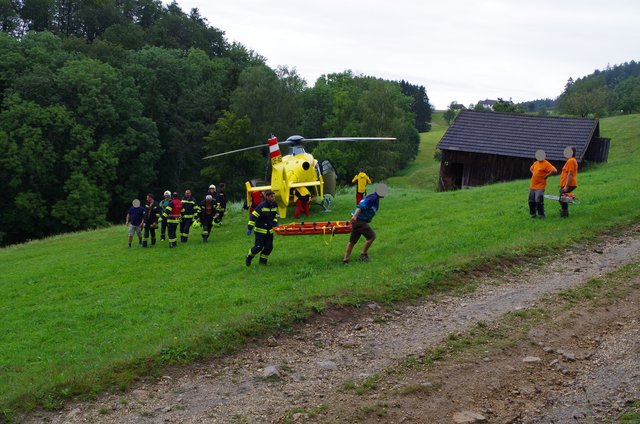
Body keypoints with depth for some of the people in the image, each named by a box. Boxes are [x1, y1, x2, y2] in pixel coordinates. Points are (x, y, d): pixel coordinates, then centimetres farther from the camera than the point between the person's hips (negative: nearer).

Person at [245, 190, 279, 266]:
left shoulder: (275, 205, 2)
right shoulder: (262, 206, -19)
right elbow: (253, 216, -17)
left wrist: (275, 223, 7)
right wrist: (249, 228, -18)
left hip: (270, 230, 6)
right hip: (260, 230, -6)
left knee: (269, 247, 3)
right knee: (259, 247, -5)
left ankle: (263, 260, 21)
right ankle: (248, 257, 19)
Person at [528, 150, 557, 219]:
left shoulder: (546, 164, -9)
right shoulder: (535, 163, 14)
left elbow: (554, 171, -21)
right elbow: (531, 169, 36)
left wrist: (546, 176, -14)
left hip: (540, 186, -7)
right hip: (532, 186, 7)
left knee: (539, 201, -10)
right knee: (531, 201, 9)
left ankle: (541, 214, 2)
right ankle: (532, 213, 21)